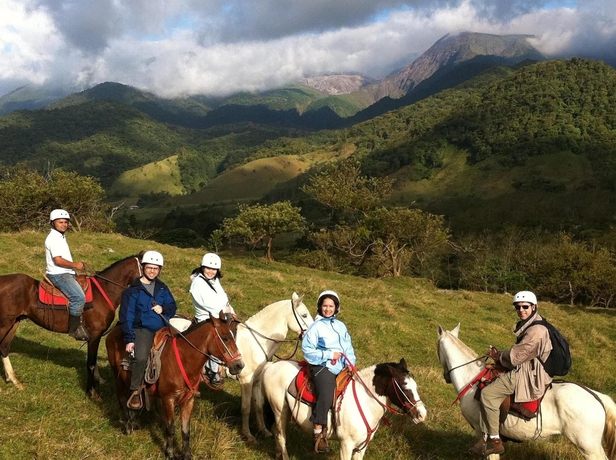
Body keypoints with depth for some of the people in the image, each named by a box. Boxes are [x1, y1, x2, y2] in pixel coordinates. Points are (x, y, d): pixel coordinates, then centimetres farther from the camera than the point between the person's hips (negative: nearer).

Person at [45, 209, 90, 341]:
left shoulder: (61, 236, 18)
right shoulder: (54, 238, -14)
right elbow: (58, 260, -22)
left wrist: (77, 265, 12)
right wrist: (75, 265, -15)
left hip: (66, 273, 11)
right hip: (58, 275, -11)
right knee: (79, 297, -25)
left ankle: (80, 324, 15)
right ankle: (74, 329, -18)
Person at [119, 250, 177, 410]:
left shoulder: (162, 288, 13)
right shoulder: (133, 290, -2)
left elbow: (173, 307, 18)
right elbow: (126, 317, -3)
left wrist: (164, 309, -6)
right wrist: (129, 339, -10)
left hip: (163, 329, 5)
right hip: (142, 330, -5)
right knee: (141, 358, -29)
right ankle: (136, 392, -10)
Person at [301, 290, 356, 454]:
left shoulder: (341, 326, 14)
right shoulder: (316, 327, -3)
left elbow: (348, 348, 12)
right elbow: (307, 350, -9)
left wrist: (350, 364, -5)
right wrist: (329, 355, -14)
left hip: (341, 368, 7)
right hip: (323, 367, -6)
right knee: (326, 396, -26)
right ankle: (319, 434, -16)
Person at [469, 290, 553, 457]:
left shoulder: (536, 330, -20)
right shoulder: (527, 325, 13)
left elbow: (515, 357, -20)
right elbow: (518, 354, 17)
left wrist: (498, 356, -4)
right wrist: (499, 355, 3)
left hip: (528, 374, -11)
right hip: (523, 370, 11)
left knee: (487, 393, -17)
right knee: (490, 386, 12)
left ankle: (495, 441, -9)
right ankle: (485, 436, 9)